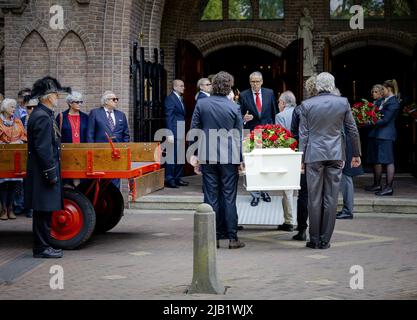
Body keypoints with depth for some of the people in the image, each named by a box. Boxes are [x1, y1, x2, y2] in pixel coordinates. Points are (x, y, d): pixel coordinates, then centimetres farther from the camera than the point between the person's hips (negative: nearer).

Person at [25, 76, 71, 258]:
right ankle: (41, 248, 2)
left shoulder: (44, 114, 15)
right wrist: (51, 173, -20)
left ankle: (43, 246, 19)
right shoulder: (42, 117, -17)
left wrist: (53, 171, 21)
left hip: (44, 173, 10)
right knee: (43, 211, -4)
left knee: (45, 211, 13)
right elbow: (42, 149, -21)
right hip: (43, 174, -10)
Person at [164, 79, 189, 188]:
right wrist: (170, 134, -19)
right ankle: (169, 180, -2)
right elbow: (169, 117, -14)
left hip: (181, 133, 9)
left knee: (181, 157, 11)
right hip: (174, 133, -9)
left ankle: (178, 178, 19)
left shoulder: (180, 99, 17)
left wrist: (184, 133, 14)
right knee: (172, 157, -7)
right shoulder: (170, 99, -9)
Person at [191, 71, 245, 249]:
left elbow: (194, 130, 2)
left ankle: (213, 237, 7)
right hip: (228, 157, -1)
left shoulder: (201, 104, -1)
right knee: (229, 197, 3)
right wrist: (240, 160, 9)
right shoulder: (234, 107, -3)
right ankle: (232, 237, 4)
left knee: (211, 197, 5)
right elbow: (238, 135, 2)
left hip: (207, 157, 1)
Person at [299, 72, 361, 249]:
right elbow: (353, 130, 6)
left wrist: (301, 158, 5)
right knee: (331, 198, 5)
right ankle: (325, 240, 7)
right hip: (335, 155, 1)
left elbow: (303, 134, -1)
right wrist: (356, 154, 16)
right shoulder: (343, 102, 1)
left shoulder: (306, 105, -2)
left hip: (314, 155, -1)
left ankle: (315, 240, 8)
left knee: (314, 199, 5)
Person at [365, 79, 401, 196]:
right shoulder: (384, 101, 16)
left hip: (385, 135, -10)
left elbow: (385, 119, -17)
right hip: (377, 134, 10)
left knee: (388, 160, -7)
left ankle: (389, 187, -7)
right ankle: (377, 184, 23)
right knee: (376, 160, 14)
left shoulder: (393, 102, -11)